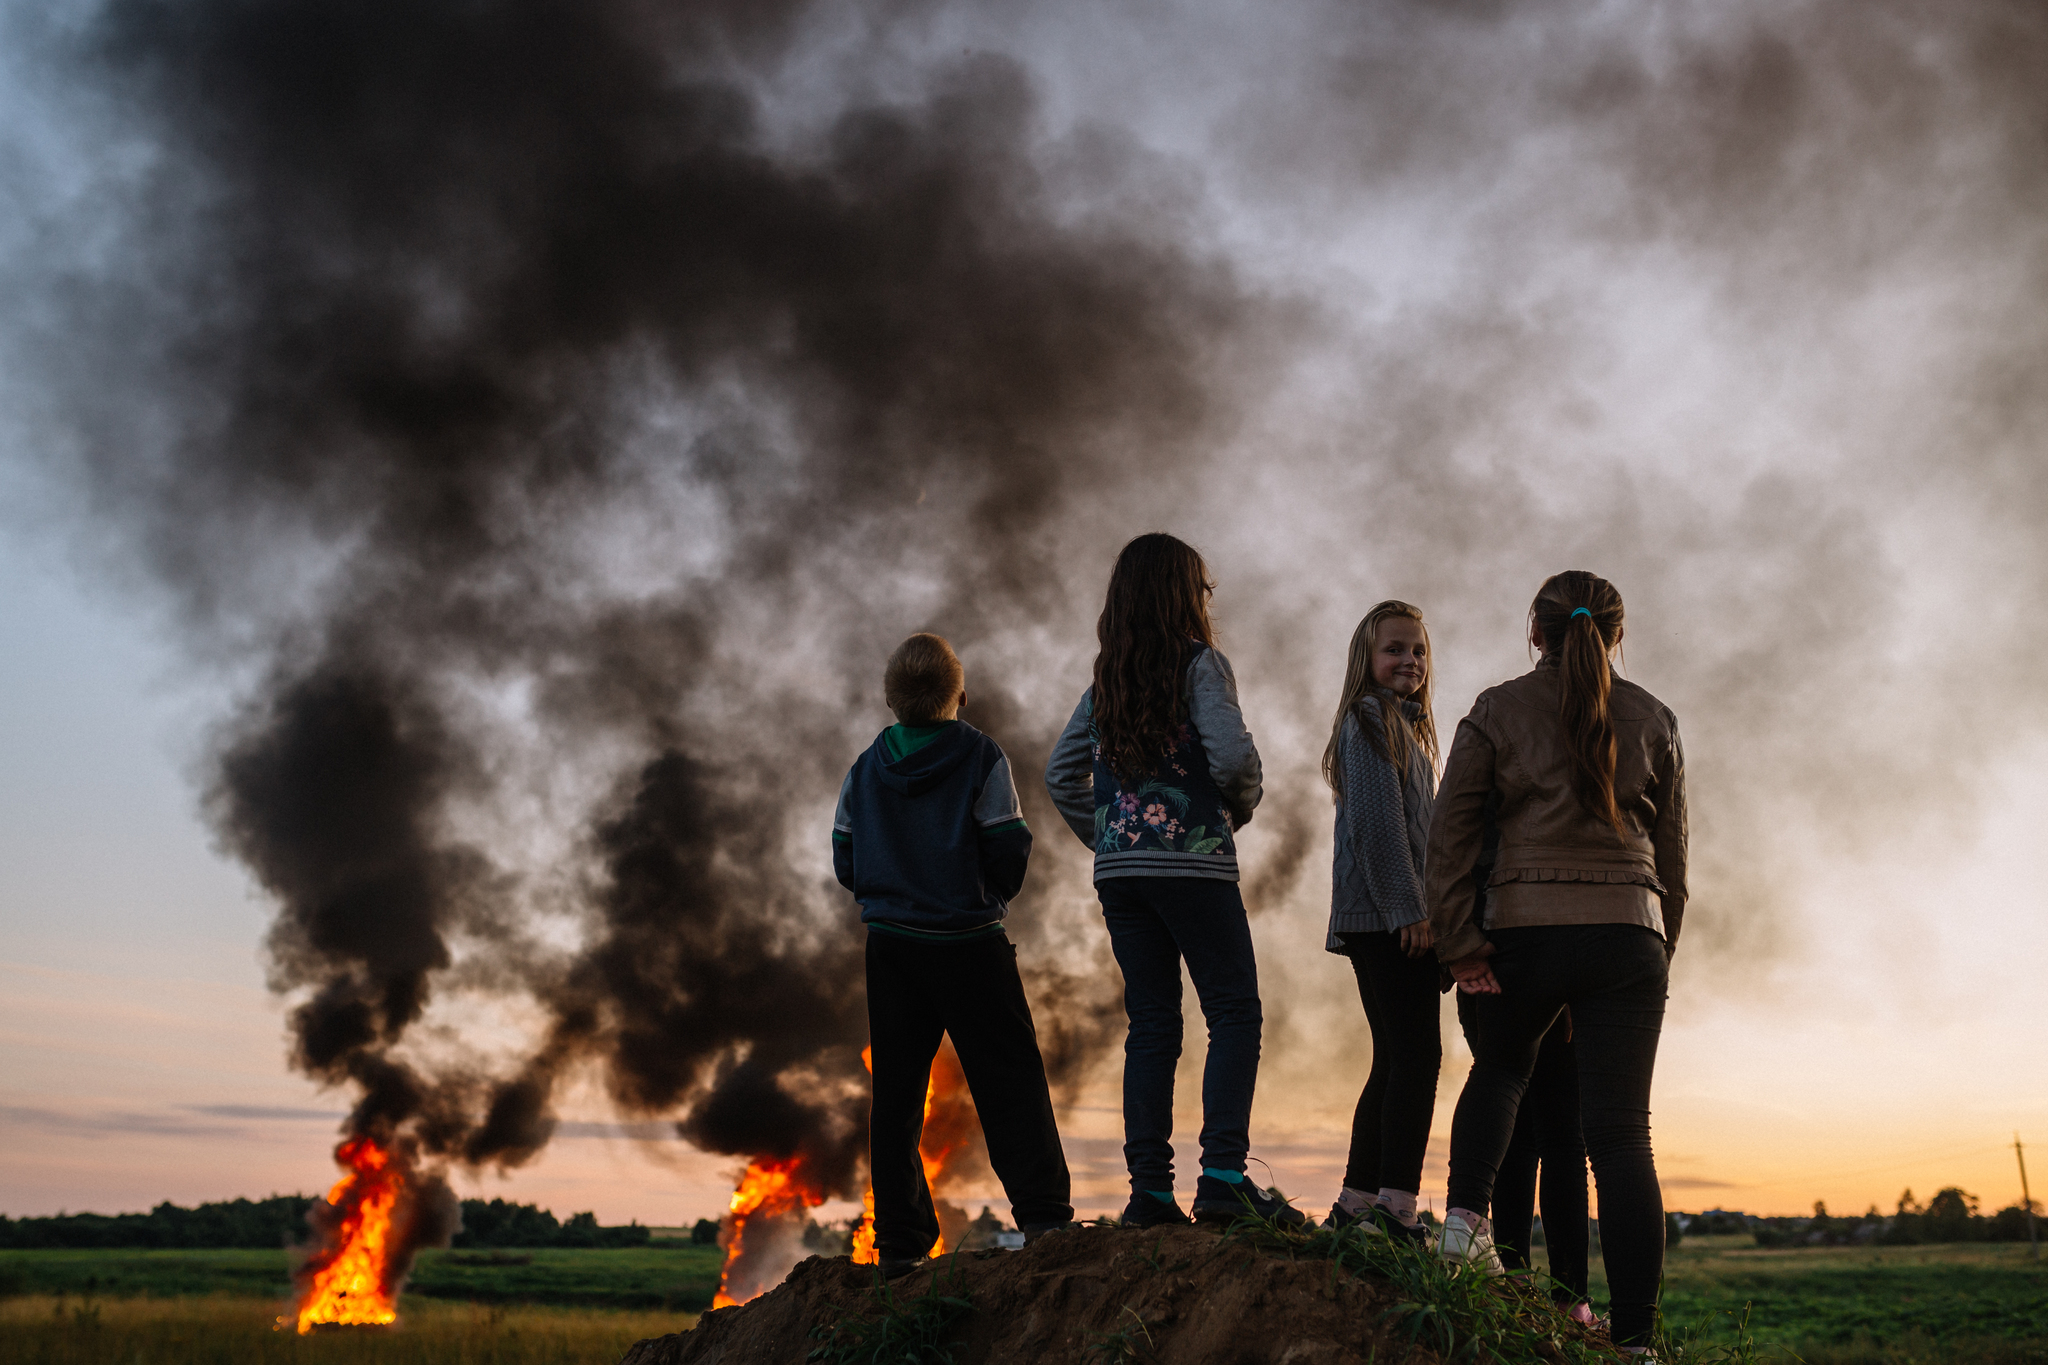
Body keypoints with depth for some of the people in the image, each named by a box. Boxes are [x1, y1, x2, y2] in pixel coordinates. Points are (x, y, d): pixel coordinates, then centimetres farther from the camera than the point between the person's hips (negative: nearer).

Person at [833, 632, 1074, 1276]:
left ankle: (900, 1241, 8)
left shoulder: (865, 769, 7)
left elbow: (845, 862, 6)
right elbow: (1010, 849, -8)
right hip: (972, 944, -3)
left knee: (896, 1091, 7)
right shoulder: (981, 758, -4)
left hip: (891, 947, 4)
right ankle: (1042, 1214, -4)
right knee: (1011, 1080, 3)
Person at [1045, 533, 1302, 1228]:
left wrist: (1105, 835, 15)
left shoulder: (1106, 680, 13)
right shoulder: (1200, 662, -5)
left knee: (1150, 1024, 9)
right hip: (1193, 863, -6)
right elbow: (1231, 753, -18)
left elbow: (1062, 773, 13)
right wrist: (1242, 805, 1)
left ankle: (1149, 1189, 8)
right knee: (1235, 1013, 1)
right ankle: (1223, 1176, -10)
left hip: (1119, 870, 6)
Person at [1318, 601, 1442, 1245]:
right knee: (1417, 1054, -15)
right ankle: (1397, 1205, -19)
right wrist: (1409, 909, -19)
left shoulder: (1405, 727, 26)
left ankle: (1357, 1203, 14)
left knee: (1395, 1062, 10)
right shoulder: (1369, 719, -5)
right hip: (1387, 916, -10)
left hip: (1397, 919, 10)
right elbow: (1377, 822, -15)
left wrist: (1423, 909, 20)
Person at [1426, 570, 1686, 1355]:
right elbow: (1673, 852, 12)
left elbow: (1449, 831, -1)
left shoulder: (1497, 711, 5)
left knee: (1498, 1069, 26)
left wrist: (1458, 943, 0)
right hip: (1628, 934, 1)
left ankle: (1466, 1213, 5)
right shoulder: (1653, 720, 11)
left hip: (1526, 929, -1)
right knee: (1621, 1130, 0)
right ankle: (1633, 1334, -3)